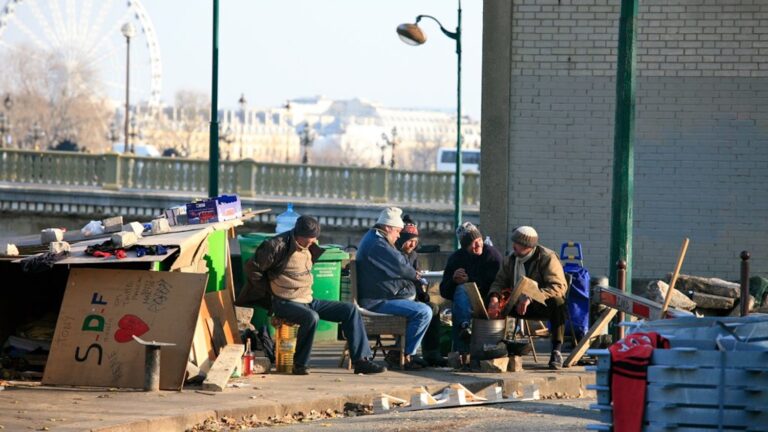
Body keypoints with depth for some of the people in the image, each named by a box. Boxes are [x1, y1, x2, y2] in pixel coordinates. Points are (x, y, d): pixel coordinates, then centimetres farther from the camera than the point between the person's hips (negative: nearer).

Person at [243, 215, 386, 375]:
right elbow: (254, 267, -8)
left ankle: (361, 360, -5)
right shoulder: (278, 246, -15)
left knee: (350, 310, -3)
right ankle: (300, 365, -22)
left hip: (308, 301, 8)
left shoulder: (308, 247, 9)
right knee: (311, 318, -39)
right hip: (286, 302, -8)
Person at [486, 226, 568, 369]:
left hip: (544, 305, -5)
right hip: (519, 305, 5)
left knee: (557, 302, -38)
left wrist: (531, 298, -35)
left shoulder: (547, 258, -13)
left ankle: (556, 351, -35)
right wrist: (494, 297, -22)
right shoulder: (511, 259, 6)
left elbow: (559, 286, -24)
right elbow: (500, 281, 3)